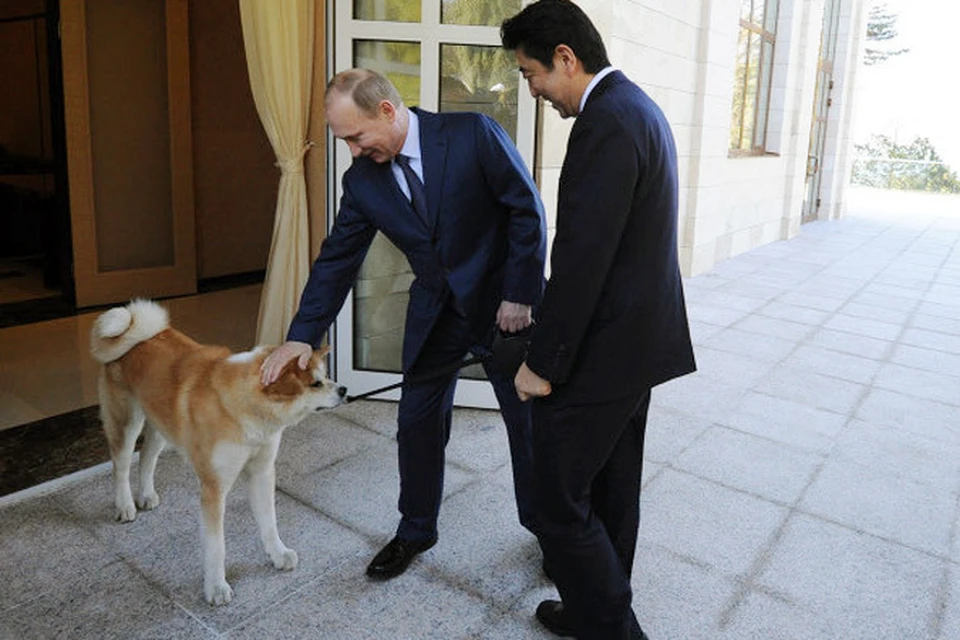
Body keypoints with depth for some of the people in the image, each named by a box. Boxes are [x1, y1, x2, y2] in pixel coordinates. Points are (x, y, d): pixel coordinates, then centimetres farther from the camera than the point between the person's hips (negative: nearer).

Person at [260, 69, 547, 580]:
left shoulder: (472, 134, -16)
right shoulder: (362, 178, -3)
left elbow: (528, 211, -14)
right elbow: (337, 259, 0)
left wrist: (521, 294, -15)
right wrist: (301, 336, -6)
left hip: (502, 304, -3)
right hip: (435, 314, 4)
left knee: (528, 422, 10)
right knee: (417, 424, 9)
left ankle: (544, 523, 35)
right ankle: (415, 531, 33)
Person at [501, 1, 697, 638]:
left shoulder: (607, 122, -20)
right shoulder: (638, 107, 13)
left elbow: (581, 259, -24)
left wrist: (543, 362, -16)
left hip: (602, 353, -11)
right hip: (640, 340, 11)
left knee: (561, 503, 2)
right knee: (612, 491, 21)